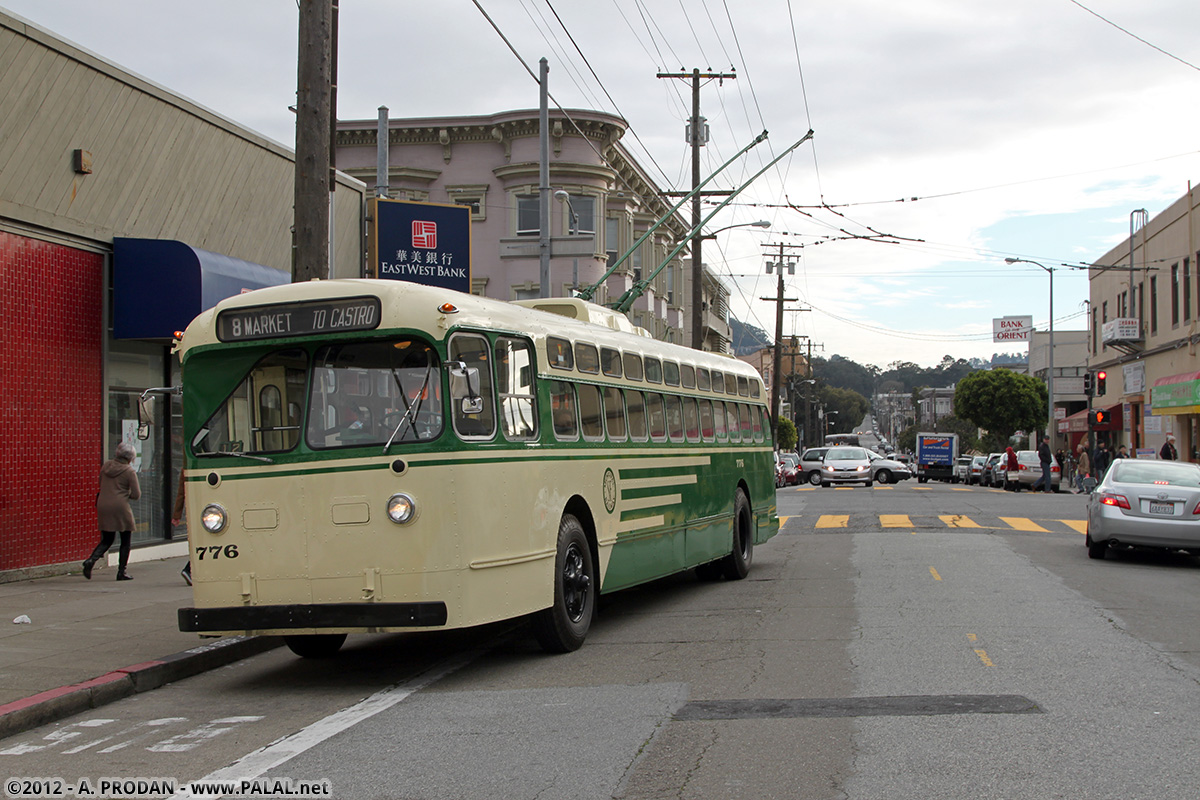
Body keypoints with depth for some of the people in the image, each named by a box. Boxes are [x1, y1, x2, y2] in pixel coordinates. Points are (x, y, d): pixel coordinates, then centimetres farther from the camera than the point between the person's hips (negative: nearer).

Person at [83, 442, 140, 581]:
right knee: (125, 541, 8)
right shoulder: (129, 472, -8)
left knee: (107, 540, 15)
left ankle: (91, 559, -10)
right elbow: (136, 495, -8)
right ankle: (121, 572, 7)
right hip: (120, 508, -5)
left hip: (103, 506, 5)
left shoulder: (106, 466, 8)